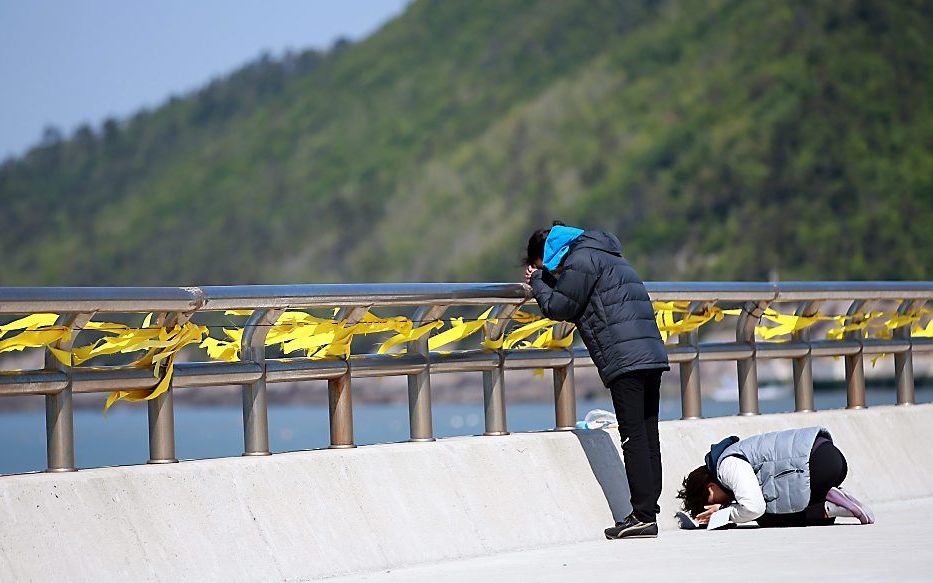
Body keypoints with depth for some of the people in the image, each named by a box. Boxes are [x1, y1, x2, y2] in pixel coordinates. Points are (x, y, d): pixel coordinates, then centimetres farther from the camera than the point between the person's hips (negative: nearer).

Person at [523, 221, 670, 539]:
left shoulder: (581, 259, -3)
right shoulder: (604, 255, 28)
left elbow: (559, 308, -2)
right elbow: (575, 306, 30)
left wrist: (538, 282, 14)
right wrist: (544, 283, 21)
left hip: (624, 359, -10)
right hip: (651, 355, 10)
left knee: (634, 438, -10)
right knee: (647, 437, 8)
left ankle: (643, 516, -12)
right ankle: (649, 510, 8)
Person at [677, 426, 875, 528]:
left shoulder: (728, 466, -7)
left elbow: (754, 507, -17)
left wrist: (724, 514, 1)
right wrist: (723, 508, 16)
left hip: (817, 461, -10)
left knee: (769, 519, -3)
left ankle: (829, 508, -9)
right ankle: (829, 502, 5)